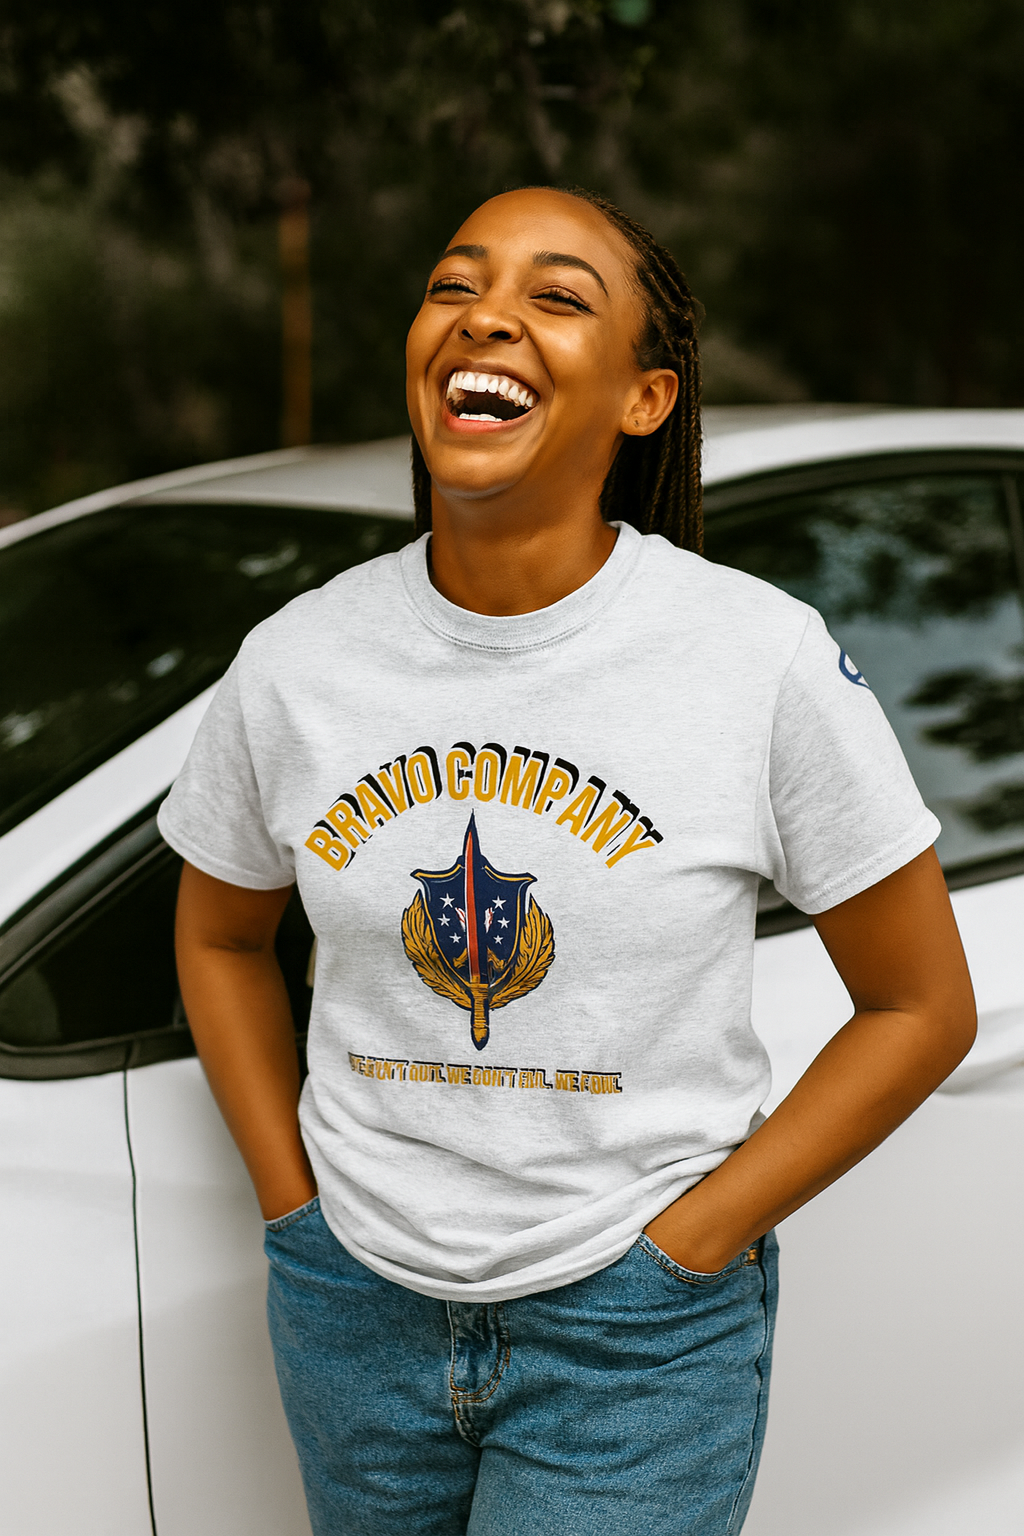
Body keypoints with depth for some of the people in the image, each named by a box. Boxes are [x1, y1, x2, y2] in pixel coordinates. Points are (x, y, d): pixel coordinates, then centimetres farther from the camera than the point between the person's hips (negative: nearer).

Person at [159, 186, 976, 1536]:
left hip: (639, 1329, -3)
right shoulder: (296, 662, -5)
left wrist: (687, 1243, -10)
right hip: (353, 1306, 3)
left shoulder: (766, 656, -13)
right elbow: (219, 937, 12)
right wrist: (291, 1198, 2)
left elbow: (924, 1006, -6)